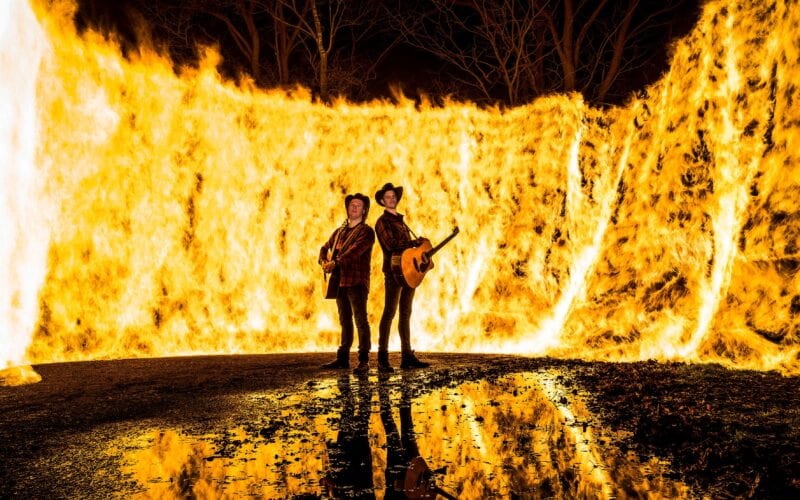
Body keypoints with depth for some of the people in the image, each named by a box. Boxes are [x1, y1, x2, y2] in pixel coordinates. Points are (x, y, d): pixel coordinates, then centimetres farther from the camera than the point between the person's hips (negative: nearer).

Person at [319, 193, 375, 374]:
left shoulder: (366, 231, -4)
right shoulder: (340, 231, 19)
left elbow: (355, 251, -17)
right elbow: (325, 247, 20)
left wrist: (335, 262, -24)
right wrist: (324, 262, -2)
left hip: (357, 282, -7)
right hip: (340, 281, 7)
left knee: (360, 320, -11)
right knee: (345, 320, 12)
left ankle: (364, 360, -11)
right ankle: (343, 358, 18)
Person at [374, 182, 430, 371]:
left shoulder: (400, 220, 21)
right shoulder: (383, 221, -4)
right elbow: (391, 244, -18)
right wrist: (415, 242, -10)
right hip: (394, 271, -8)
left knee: (405, 313, 8)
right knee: (389, 313, -9)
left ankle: (407, 356, 12)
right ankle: (383, 359, -8)